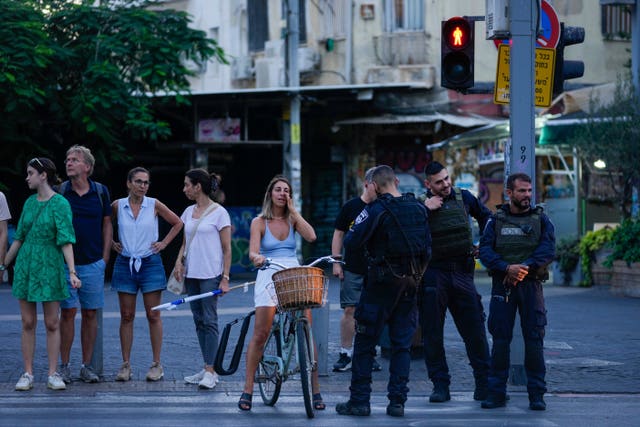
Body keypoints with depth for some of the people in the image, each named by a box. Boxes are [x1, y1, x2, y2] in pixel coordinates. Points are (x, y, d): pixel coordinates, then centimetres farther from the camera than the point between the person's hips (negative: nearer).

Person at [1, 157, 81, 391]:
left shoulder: (60, 204, -9)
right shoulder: (30, 203, 8)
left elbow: (66, 240, -15)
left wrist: (72, 272, -23)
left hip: (49, 266, -5)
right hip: (26, 264, 5)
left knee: (52, 323, 1)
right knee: (28, 323, 4)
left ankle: (53, 374, 6)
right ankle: (28, 374, 7)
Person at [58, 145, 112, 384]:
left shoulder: (100, 192, 4)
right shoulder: (59, 192, 0)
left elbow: (107, 224, 11)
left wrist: (105, 257, 5)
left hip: (93, 263, 1)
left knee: (90, 314, 4)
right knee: (68, 312, -2)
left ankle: (87, 366, 11)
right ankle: (64, 366, 5)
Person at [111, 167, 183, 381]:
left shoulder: (154, 205, -1)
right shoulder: (118, 206, 1)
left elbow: (177, 223, 10)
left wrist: (164, 243, 4)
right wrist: (111, 243, 6)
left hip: (150, 263, -1)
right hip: (125, 264, 1)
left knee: (153, 315, 0)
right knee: (126, 316, 3)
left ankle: (157, 364, 5)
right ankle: (126, 364, 7)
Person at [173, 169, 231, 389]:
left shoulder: (219, 212, -6)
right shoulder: (189, 212, 13)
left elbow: (227, 249, -6)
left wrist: (225, 278, -11)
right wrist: (179, 260, 0)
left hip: (210, 275, -7)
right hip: (191, 274, 7)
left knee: (209, 321, -8)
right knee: (199, 321, 7)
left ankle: (210, 371, -9)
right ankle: (207, 369, 11)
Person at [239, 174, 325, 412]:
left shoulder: (292, 220, 14)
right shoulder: (259, 222, 6)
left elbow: (311, 236, -5)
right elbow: (253, 251, -7)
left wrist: (293, 210, 0)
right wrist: (257, 257, -31)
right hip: (269, 276, -2)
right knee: (260, 334, -9)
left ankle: (316, 390, 1)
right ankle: (247, 390, -2)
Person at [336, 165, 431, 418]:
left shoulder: (375, 210, -12)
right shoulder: (419, 209, 6)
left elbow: (351, 243, -14)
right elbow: (427, 249, 10)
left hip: (382, 281, -5)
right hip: (410, 283, 5)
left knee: (365, 343, 4)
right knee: (402, 344, 8)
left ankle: (359, 401, 4)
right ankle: (397, 401, 5)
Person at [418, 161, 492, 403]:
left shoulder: (464, 198, 9)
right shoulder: (420, 204, 0)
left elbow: (485, 216, 27)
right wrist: (425, 209, -18)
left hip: (462, 272, 2)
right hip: (433, 273, -2)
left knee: (474, 329, 1)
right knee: (432, 333, 0)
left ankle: (484, 383, 8)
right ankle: (440, 386, 7)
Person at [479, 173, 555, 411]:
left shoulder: (540, 219, 10)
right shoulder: (496, 220, 10)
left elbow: (548, 250, -4)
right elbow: (485, 251, -2)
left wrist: (525, 266, -20)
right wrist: (507, 268, -18)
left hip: (531, 284, 0)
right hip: (502, 285, 0)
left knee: (534, 339, -3)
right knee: (500, 339, 0)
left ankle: (536, 394, 2)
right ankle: (496, 393, 4)